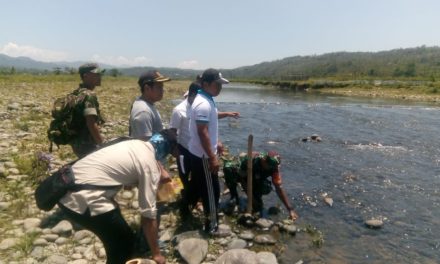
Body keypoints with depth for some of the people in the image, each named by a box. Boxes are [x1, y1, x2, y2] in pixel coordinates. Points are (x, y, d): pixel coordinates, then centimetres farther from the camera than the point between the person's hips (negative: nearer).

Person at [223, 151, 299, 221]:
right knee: (228, 167, -37)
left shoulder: (274, 167, -29)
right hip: (240, 173, -2)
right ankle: (234, 195, -16)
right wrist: (251, 198, -30)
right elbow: (242, 179, -28)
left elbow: (279, 188, -26)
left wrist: (290, 209, -29)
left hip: (255, 179, 2)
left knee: (267, 188, -32)